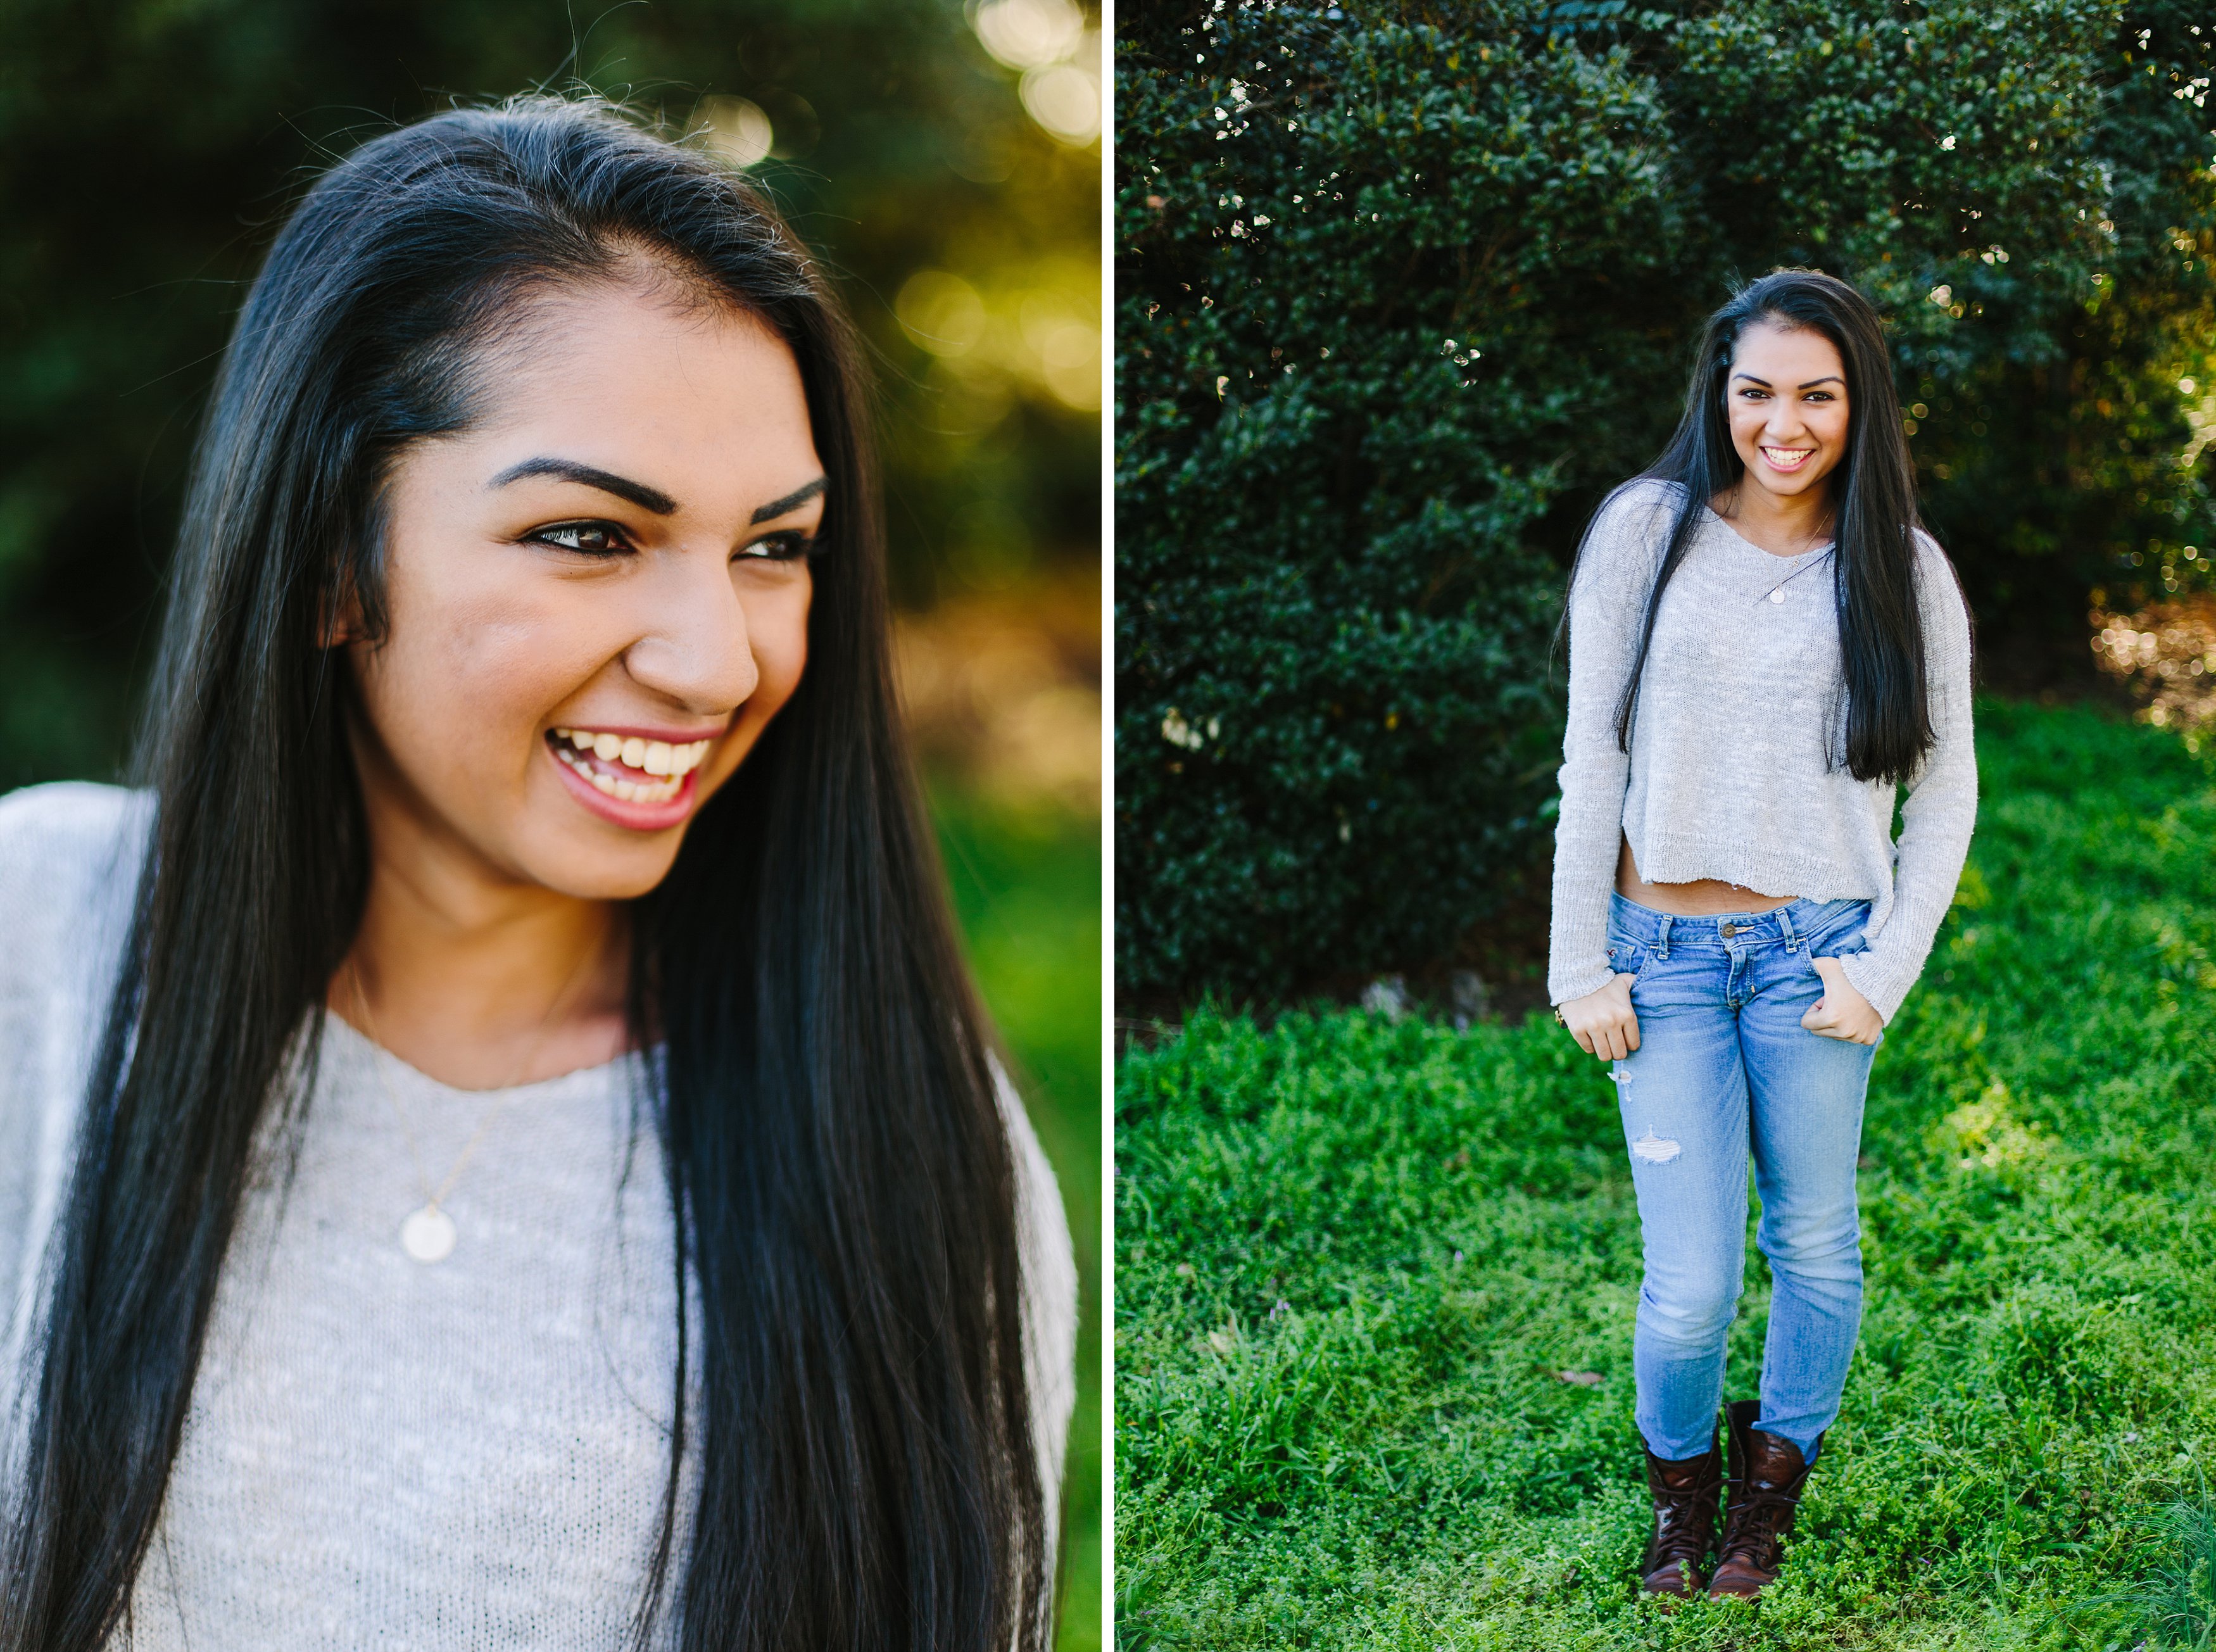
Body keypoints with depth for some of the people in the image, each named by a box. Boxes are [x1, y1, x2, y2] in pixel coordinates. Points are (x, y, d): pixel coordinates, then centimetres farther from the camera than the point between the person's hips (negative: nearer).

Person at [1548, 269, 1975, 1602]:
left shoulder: (1906, 571, 2)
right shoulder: (1649, 531, -1)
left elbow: (1944, 794, 6)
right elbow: (1593, 759, -1)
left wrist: (1885, 969, -4)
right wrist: (1581, 968, -3)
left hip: (1815, 948, 1)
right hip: (1665, 954, -1)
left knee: (1815, 1248, 13)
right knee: (1692, 1287, -1)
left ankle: (1774, 1482, 40)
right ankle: (1682, 1481, 31)